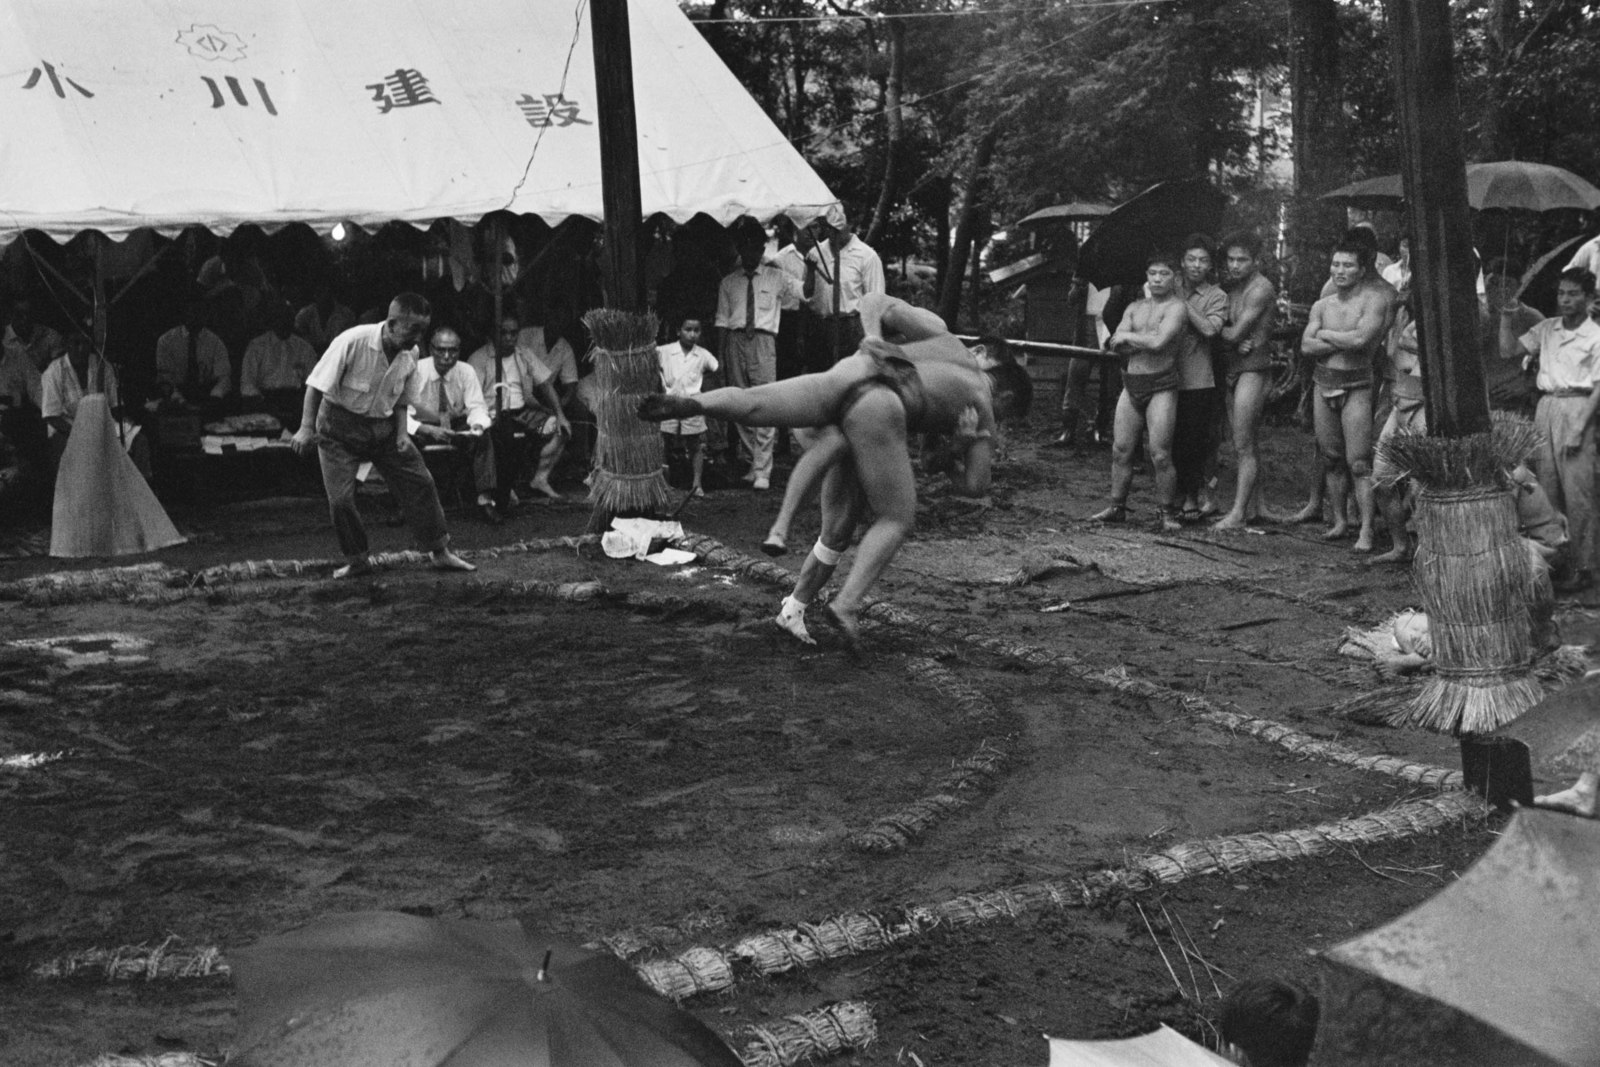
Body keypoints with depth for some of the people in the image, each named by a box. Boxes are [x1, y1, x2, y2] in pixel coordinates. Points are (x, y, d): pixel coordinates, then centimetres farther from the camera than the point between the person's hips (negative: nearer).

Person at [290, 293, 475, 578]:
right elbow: (316, 386, -20)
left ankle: (440, 551, 10)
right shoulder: (352, 342, -25)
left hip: (383, 426, 5)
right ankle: (357, 560, 10)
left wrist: (402, 433, -9)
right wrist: (307, 428, -27)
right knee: (340, 498, -11)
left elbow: (401, 400, 7)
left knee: (420, 482, -1)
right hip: (340, 425, -5)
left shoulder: (410, 354, -7)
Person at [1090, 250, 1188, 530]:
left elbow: (1158, 342, -19)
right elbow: (1114, 345, 5)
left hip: (1161, 387, -6)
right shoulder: (1135, 308, 15)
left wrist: (1128, 337, -3)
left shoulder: (1177, 307, -4)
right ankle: (1117, 507, 15)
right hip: (1132, 384, 6)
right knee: (1120, 450, 6)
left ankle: (1165, 512, 4)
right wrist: (1145, 340, -9)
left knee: (1160, 455, -7)